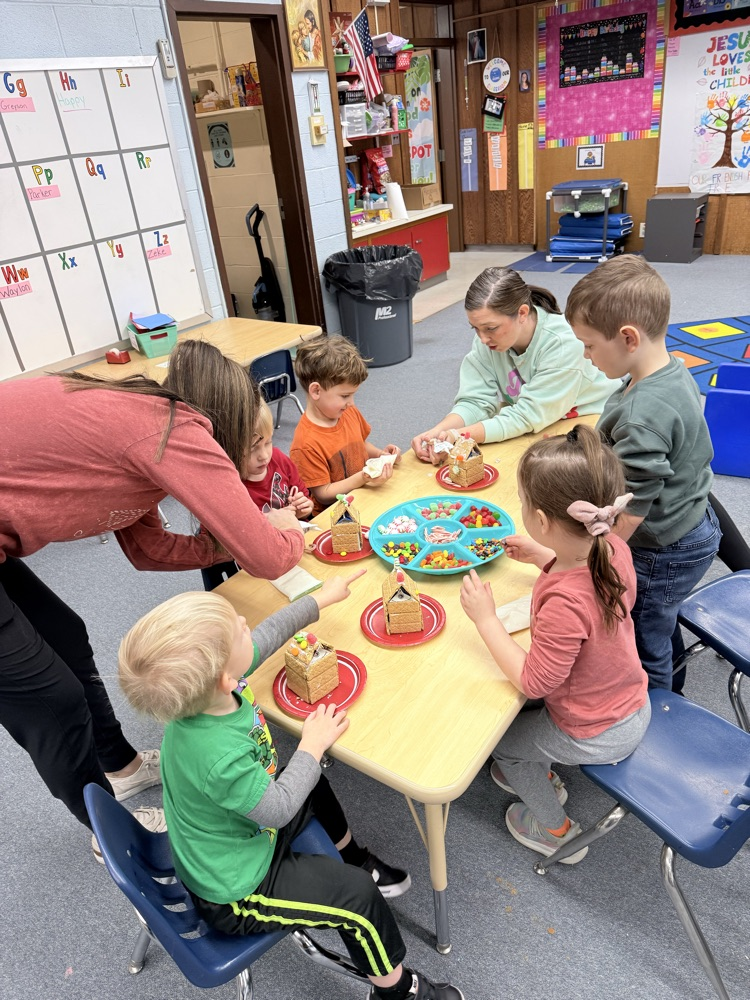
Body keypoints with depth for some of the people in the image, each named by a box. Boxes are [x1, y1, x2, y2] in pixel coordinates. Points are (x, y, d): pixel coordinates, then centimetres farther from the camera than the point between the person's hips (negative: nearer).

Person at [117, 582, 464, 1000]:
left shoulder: (203, 688, -22)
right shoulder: (220, 759, -45)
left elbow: (268, 633, -5)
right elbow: (279, 810, -26)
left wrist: (322, 597, 6)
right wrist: (312, 745, -15)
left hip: (241, 835, 8)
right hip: (235, 891, -8)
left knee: (314, 783, 25)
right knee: (357, 896, -6)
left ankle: (353, 858, 49)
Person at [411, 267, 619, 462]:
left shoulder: (563, 344, -29)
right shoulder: (489, 337, -14)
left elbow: (528, 416, -29)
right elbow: (477, 401, -14)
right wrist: (437, 432, -33)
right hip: (536, 430, 3)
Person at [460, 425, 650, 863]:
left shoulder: (565, 603, -42)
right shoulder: (614, 547, -18)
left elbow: (534, 682, -28)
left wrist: (486, 618, -24)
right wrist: (544, 558, 0)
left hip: (597, 737, -7)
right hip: (635, 707, 7)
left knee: (498, 738, 17)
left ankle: (558, 831, 39)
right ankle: (542, 777, 51)